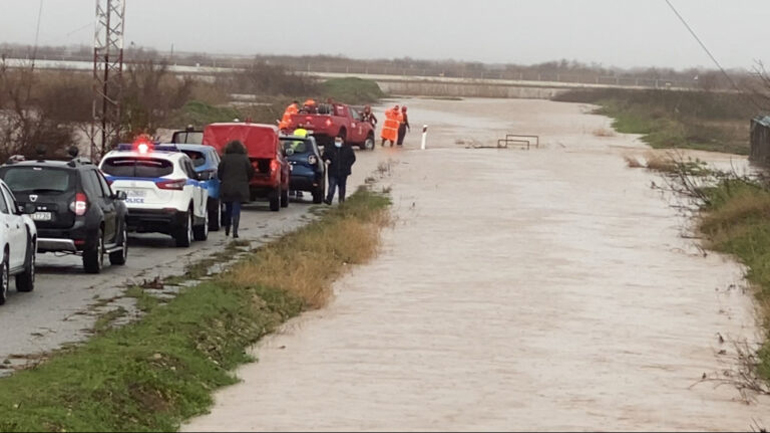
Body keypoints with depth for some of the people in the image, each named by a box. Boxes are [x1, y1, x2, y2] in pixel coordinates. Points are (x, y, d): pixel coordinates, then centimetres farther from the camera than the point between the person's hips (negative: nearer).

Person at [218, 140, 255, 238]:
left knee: (228, 209, 15)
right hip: (240, 189, -1)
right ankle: (235, 231, -12)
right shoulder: (244, 159, -1)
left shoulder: (225, 158, -2)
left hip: (226, 188, 1)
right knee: (236, 210, -2)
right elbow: (250, 172, 3)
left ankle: (227, 230, 22)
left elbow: (219, 172, 0)